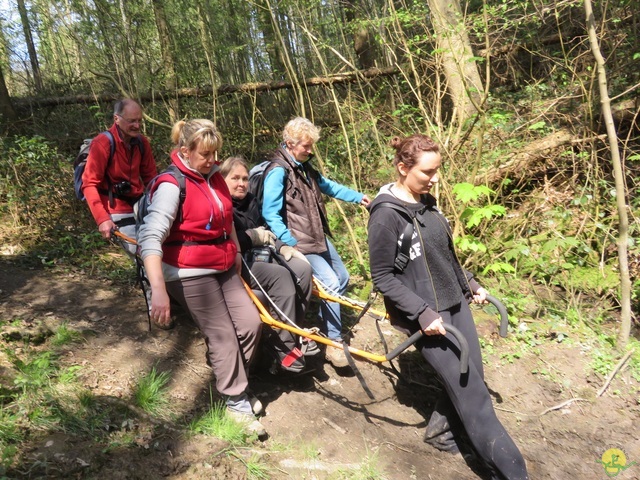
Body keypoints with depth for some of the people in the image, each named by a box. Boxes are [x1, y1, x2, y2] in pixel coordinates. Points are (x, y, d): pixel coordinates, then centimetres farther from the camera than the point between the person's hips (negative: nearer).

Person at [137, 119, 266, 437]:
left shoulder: (215, 177, 6)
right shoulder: (172, 185, -18)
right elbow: (150, 238, -28)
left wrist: (236, 253, 23)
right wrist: (158, 291, -35)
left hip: (224, 268, 8)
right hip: (190, 275, -7)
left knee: (251, 322, 7)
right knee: (223, 335, -1)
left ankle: (233, 380, 31)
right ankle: (237, 402, 19)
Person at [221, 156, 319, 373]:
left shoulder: (250, 201, 16)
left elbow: (264, 231, 20)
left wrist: (282, 248, 3)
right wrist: (252, 236, -17)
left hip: (259, 256, 8)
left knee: (302, 268, -12)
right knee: (281, 275, -29)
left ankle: (295, 331, -2)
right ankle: (286, 347, -24)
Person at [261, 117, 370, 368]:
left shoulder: (304, 166, 9)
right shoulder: (278, 171, -18)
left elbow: (327, 186, 24)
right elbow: (270, 214, -22)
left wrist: (357, 196, 20)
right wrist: (289, 243, -26)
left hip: (319, 236, 10)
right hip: (299, 242, -9)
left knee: (343, 279, 15)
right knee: (330, 284, -16)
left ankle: (326, 322, 33)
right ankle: (333, 342, -1)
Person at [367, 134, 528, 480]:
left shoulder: (427, 203, 6)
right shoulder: (386, 215, -18)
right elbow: (382, 277, -16)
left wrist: (469, 284, 19)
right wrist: (422, 312, -21)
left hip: (455, 303, 8)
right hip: (425, 315, -8)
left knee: (471, 376, 13)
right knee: (472, 392, -2)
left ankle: (441, 432, 36)